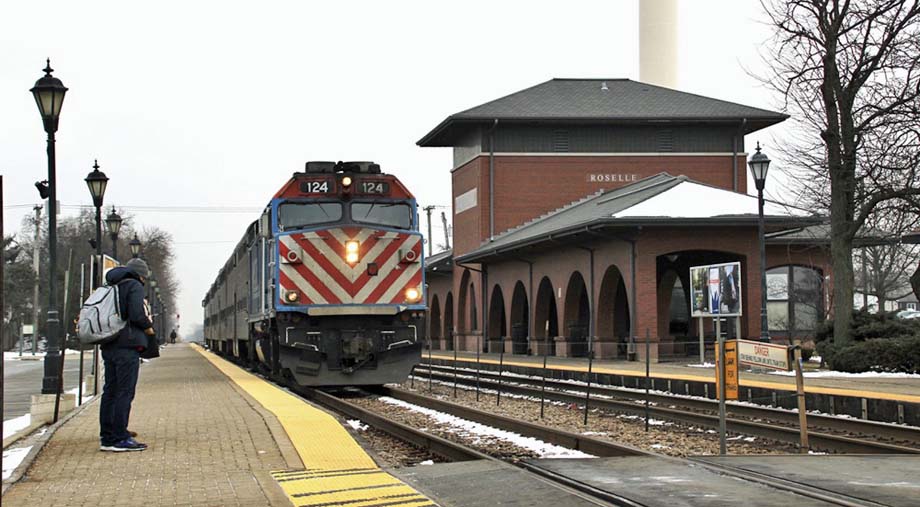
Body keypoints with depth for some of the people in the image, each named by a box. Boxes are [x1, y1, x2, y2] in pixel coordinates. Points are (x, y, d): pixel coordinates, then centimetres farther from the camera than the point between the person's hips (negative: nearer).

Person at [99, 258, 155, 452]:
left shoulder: (111, 288, 18)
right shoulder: (134, 286, -6)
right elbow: (137, 315, -19)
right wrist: (148, 327, -1)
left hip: (108, 346, 8)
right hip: (127, 346, -8)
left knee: (110, 392, 11)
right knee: (125, 392, -6)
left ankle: (107, 437, 15)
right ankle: (120, 439, -8)